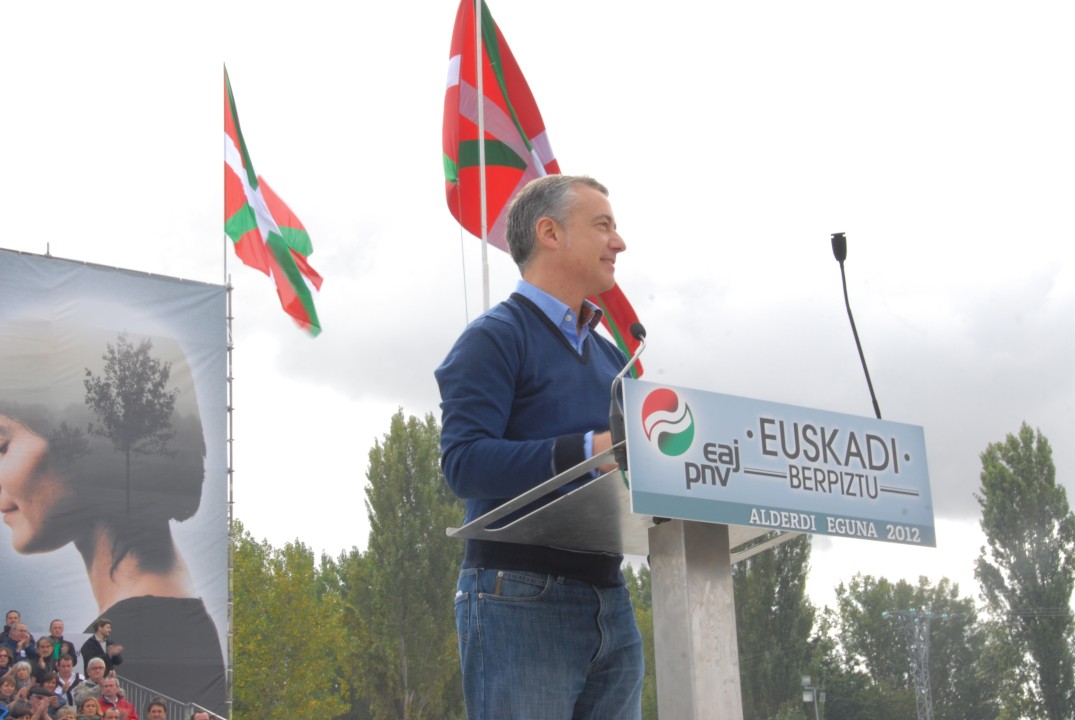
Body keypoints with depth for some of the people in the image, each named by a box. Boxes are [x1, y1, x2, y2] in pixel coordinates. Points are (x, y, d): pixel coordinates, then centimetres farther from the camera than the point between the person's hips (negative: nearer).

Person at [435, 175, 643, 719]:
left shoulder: (610, 358, 22)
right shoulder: (496, 338, -3)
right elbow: (463, 461, -17)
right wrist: (585, 452, -27)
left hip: (609, 599, 8)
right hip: (520, 600, -7)